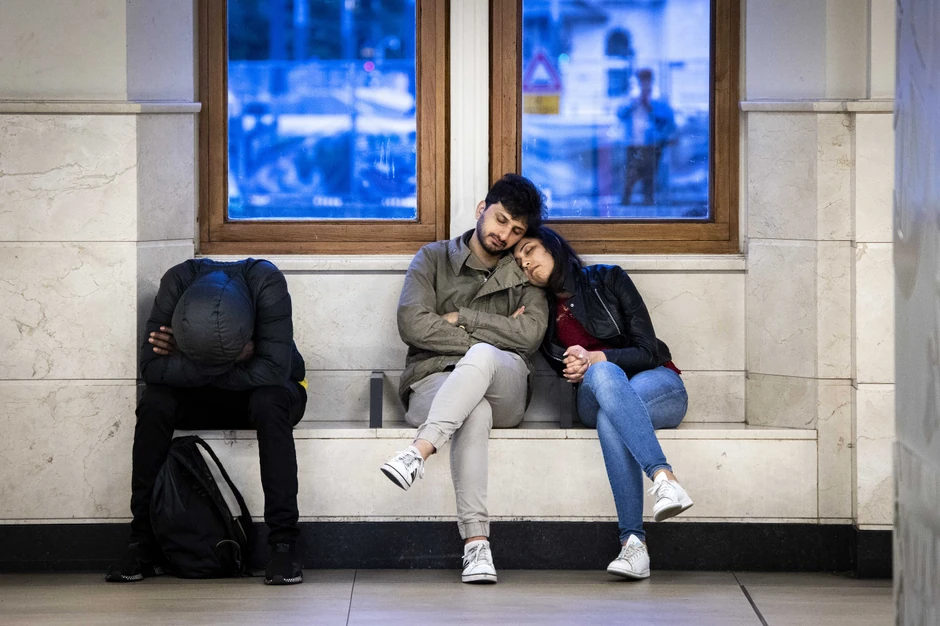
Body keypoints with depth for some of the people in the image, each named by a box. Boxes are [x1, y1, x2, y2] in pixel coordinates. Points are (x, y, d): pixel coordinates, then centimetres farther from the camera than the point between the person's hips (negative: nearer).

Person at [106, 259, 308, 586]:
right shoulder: (178, 281, -24)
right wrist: (236, 359, -36)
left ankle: (283, 544, -33)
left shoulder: (267, 283, -31)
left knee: (268, 402, -36)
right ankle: (142, 542, -20)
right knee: (154, 402, -27)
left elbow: (273, 371, -38)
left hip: (263, 394, -2)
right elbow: (151, 368, -29)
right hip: (203, 400, 2)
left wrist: (185, 365, -30)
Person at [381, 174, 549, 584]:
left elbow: (530, 334, -3)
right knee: (475, 411, -40)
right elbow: (413, 325, -4)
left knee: (482, 356, -38)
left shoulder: (525, 275, 16)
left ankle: (419, 452, -53)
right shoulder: (433, 259, 13)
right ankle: (476, 542, -50)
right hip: (434, 384, -1)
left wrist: (461, 318, -5)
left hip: (504, 390, 1)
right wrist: (493, 334, -5)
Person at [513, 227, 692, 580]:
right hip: (596, 395, 2)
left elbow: (648, 350, -5)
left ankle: (633, 541, -56)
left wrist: (595, 358, -22)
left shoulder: (607, 279, 2)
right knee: (603, 374, -37)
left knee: (608, 416, -39)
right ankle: (663, 478, -57)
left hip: (659, 385, -2)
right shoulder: (542, 312, 15)